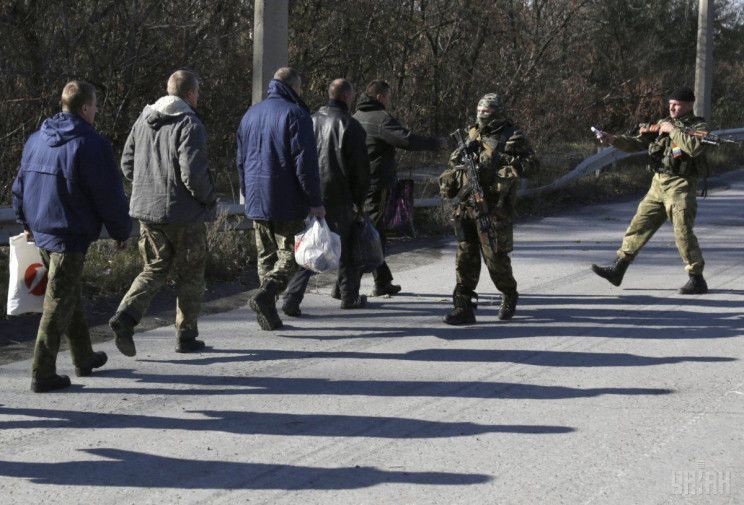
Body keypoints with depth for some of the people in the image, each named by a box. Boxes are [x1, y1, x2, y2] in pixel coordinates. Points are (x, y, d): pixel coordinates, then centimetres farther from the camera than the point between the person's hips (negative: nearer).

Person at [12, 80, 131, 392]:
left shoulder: (35, 140, 9)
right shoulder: (91, 145, -15)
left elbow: (20, 185, 18)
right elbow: (109, 194, -13)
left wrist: (27, 222, 30)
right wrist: (121, 231, 0)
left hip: (41, 232, 8)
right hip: (71, 235, -8)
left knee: (71, 295, 21)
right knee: (59, 302, -3)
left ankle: (84, 358, 34)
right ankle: (43, 373, -3)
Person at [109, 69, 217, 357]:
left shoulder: (143, 120, 7)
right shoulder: (189, 125, -15)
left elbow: (127, 164, 11)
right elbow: (193, 173, -22)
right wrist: (210, 199, -6)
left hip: (147, 210, 6)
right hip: (184, 214, -6)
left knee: (154, 269, 15)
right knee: (189, 276, 9)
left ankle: (126, 315, -8)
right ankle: (186, 336, 15)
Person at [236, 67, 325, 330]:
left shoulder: (251, 114, 15)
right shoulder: (295, 114, -8)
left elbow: (241, 160, 20)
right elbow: (305, 162, -14)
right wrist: (315, 201, -11)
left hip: (257, 200, 7)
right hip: (288, 201, -6)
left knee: (266, 256, 11)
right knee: (290, 252, -1)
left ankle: (269, 315, 8)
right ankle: (266, 294, -22)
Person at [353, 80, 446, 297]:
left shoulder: (356, 117, 16)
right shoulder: (381, 119, -14)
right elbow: (408, 139, -22)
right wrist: (437, 143, -10)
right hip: (376, 183, -9)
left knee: (375, 231, 17)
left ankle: (383, 282, 21)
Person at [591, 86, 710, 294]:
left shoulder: (698, 127, -4)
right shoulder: (663, 123, 13)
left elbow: (695, 147, -26)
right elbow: (636, 143, 10)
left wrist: (672, 130, -18)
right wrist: (613, 139, -5)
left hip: (681, 186, -6)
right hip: (658, 184, 6)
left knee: (683, 232, -9)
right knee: (639, 225, 6)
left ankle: (697, 279, 0)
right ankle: (618, 269, 12)